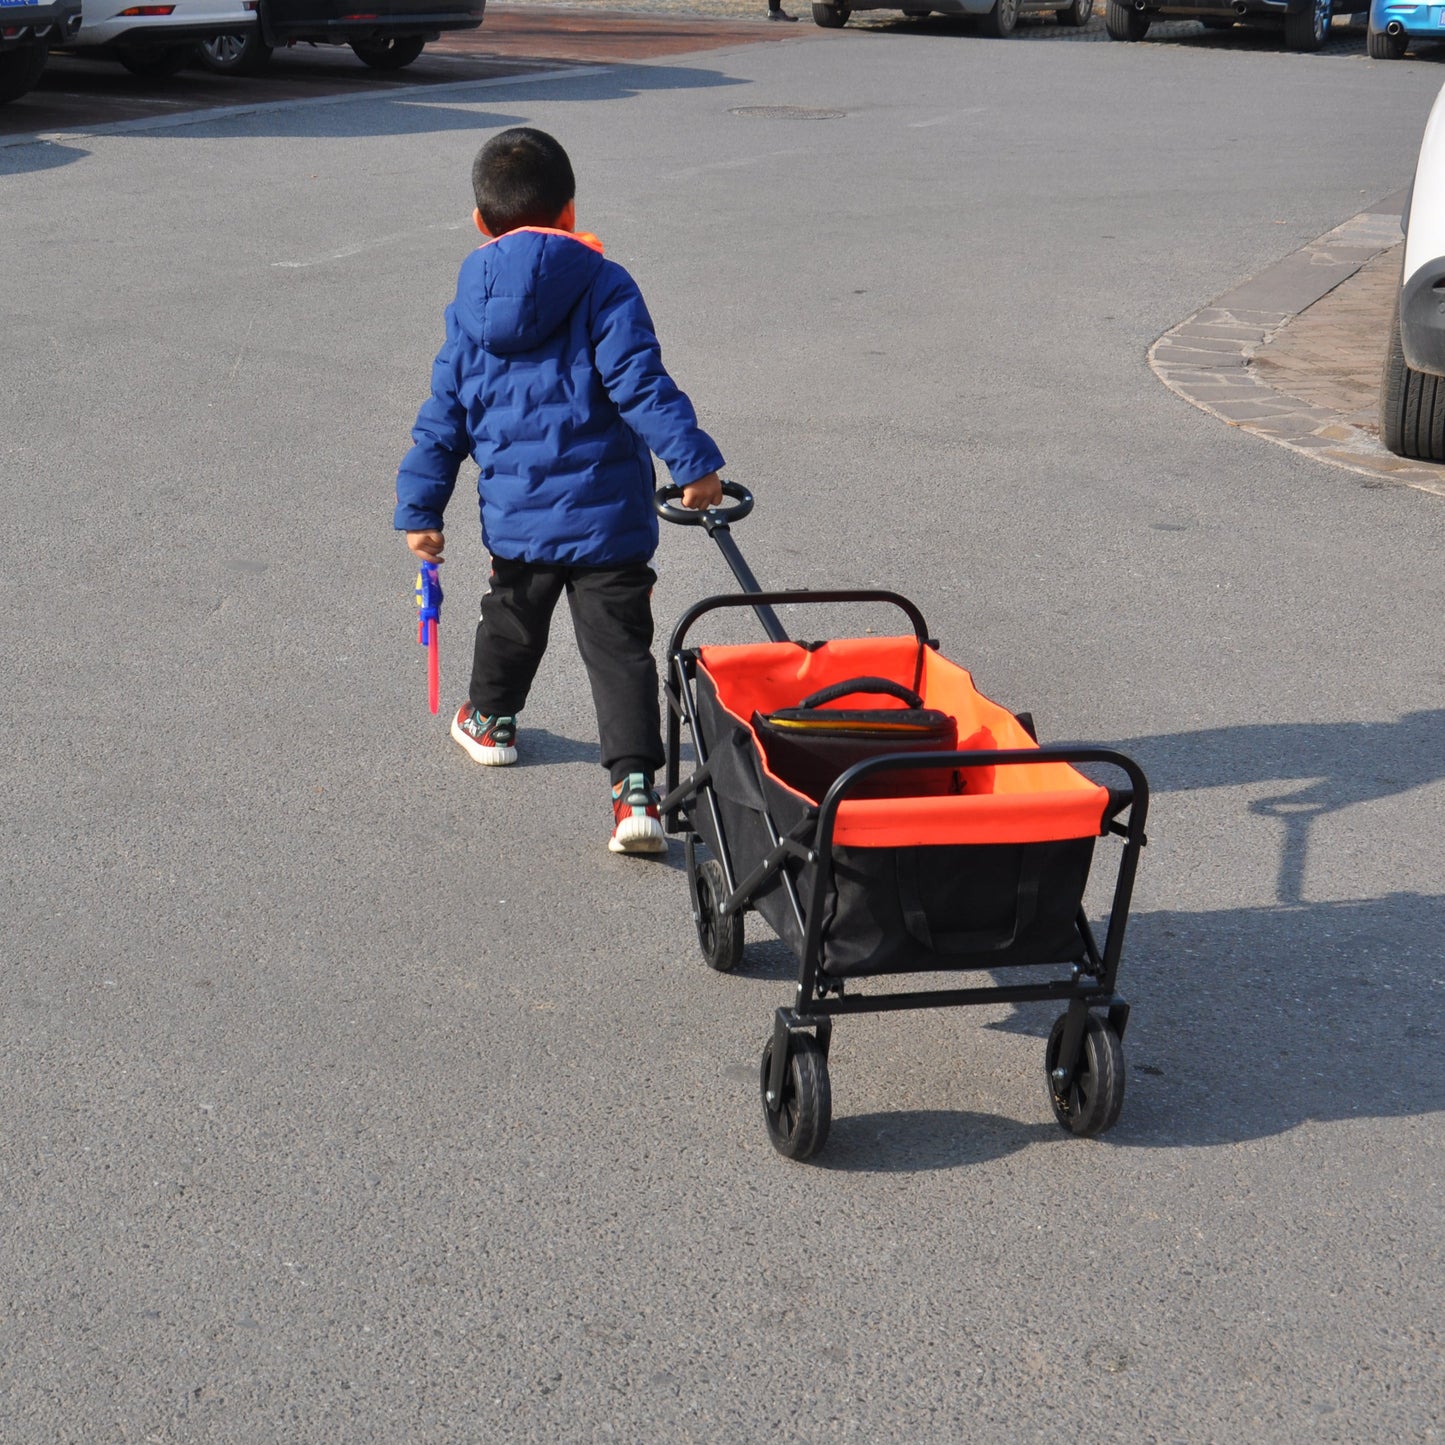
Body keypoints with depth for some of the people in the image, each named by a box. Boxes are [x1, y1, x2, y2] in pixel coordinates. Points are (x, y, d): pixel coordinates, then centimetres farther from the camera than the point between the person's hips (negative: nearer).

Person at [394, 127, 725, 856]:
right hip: (608, 517, -4)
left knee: (510, 623, 28)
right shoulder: (604, 288, -6)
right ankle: (635, 788, -13)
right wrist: (693, 461, -16)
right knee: (619, 650, -2)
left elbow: (443, 418, 9)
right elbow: (641, 384, -16)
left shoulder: (470, 309, 7)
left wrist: (419, 509, 14)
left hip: (515, 518, 4)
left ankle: (491, 720, 50)